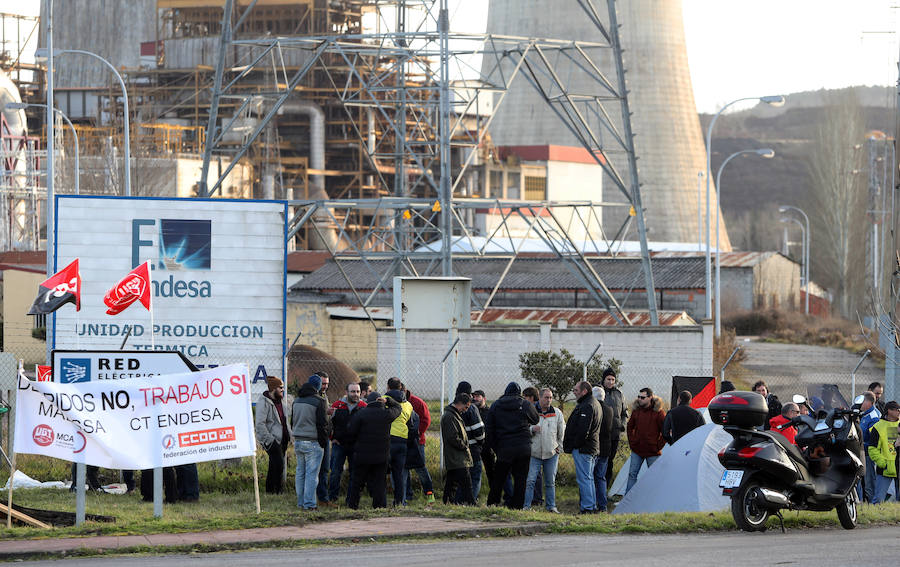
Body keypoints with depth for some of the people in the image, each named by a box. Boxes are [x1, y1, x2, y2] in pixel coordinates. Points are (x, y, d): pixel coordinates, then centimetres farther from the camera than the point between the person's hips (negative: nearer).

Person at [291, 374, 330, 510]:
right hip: (313, 443, -7)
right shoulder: (318, 401, -12)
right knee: (312, 473, -5)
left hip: (298, 441, 7)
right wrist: (324, 441, -5)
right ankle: (309, 503, -6)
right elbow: (322, 424, -13)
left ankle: (301, 502, 17)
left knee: (300, 472, 13)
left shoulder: (296, 400, 11)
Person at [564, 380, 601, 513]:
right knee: (589, 478, 16)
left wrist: (575, 445, -14)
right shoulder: (596, 405, 18)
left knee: (584, 479, -8)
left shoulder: (586, 406, -17)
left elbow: (583, 430, -24)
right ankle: (593, 507, 20)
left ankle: (587, 507, -9)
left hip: (583, 448, -11)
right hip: (593, 448, 11)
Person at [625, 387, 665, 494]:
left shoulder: (659, 413, -11)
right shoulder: (636, 411, 4)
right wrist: (631, 442, 10)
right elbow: (630, 427, 19)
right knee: (632, 474, 3)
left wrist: (659, 446, -9)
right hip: (637, 450, 4)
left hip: (652, 452, -4)